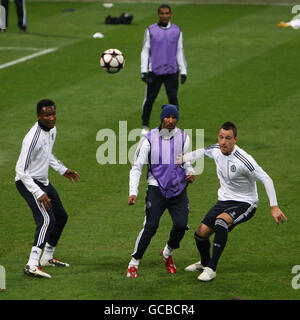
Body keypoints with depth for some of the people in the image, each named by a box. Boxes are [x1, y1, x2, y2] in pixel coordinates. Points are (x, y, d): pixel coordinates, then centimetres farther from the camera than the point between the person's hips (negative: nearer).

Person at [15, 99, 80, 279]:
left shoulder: (52, 130, 3)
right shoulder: (33, 137, -26)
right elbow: (21, 170, -29)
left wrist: (62, 170, 21)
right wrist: (38, 194, -34)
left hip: (43, 182, 10)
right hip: (27, 183, -10)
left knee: (61, 217, 20)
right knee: (46, 219, -26)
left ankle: (47, 257, 36)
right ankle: (33, 265, -34)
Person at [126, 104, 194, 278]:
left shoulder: (183, 138, 4)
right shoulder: (149, 139, -4)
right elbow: (136, 167, -3)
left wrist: (190, 173, -6)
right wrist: (133, 192, -13)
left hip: (179, 190, 3)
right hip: (157, 188, -3)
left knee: (181, 225, -14)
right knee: (151, 226, -17)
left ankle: (167, 253, 18)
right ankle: (134, 263, -2)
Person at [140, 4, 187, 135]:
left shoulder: (177, 31, 7)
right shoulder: (151, 30, 2)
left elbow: (180, 52, 11)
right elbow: (145, 51, 4)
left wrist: (183, 71, 5)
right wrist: (144, 71, -3)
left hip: (172, 72, 1)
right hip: (155, 71, -1)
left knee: (173, 99, -4)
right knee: (149, 99, 2)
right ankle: (145, 126, 17)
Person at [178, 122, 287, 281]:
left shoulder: (243, 160, -28)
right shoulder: (216, 150, -7)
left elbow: (266, 179, -24)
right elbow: (202, 152, 19)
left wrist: (274, 207, -27)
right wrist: (182, 159, 16)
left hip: (245, 203, -7)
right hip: (224, 200, 7)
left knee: (221, 220, -35)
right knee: (201, 232, 2)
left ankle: (211, 269, -29)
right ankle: (205, 262, 36)